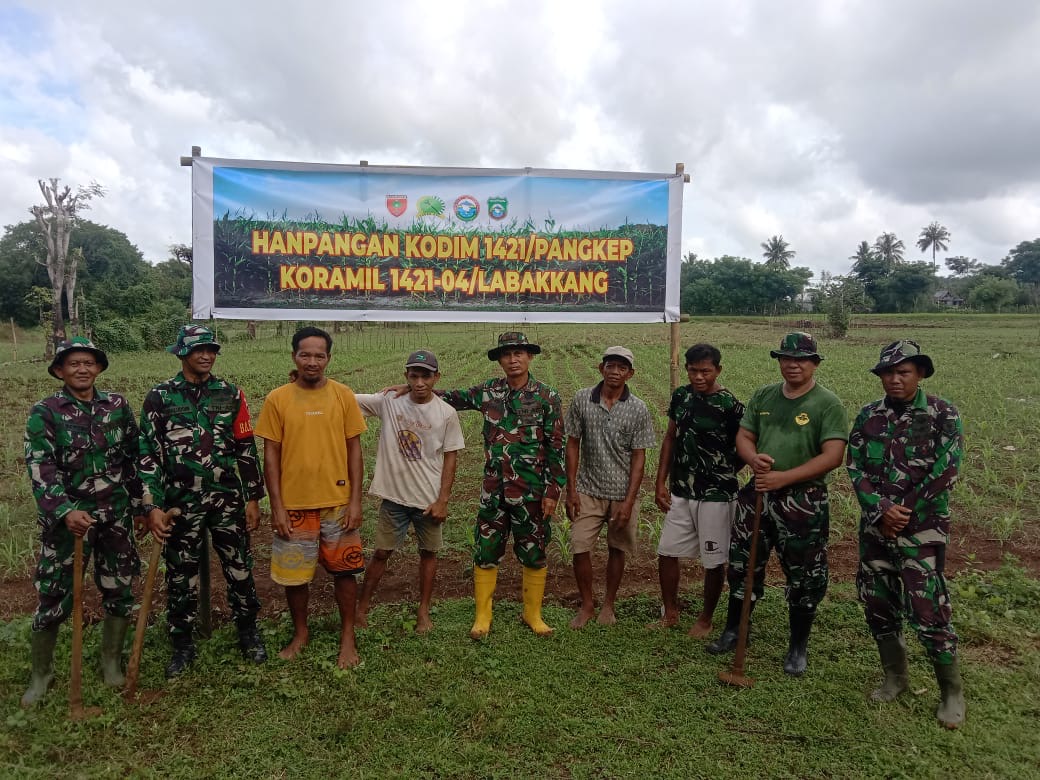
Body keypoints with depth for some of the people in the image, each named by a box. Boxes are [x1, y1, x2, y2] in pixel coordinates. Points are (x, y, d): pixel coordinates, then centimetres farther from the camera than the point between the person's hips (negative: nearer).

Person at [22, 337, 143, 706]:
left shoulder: (118, 406, 3)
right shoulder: (44, 413, -6)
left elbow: (135, 457, 9)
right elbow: (40, 469, -16)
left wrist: (140, 504, 10)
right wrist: (66, 511, -30)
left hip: (115, 516, 3)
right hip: (67, 518, -2)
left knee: (119, 593, 9)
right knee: (53, 597, 5)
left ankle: (112, 662, 29)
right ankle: (41, 673, 26)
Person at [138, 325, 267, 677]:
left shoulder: (230, 394, 3)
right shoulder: (160, 397, -2)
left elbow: (246, 449, 6)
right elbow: (148, 453, -3)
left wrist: (253, 498, 3)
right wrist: (153, 506, -9)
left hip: (228, 500, 1)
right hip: (181, 502, -1)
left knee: (239, 567, 9)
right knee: (181, 575, 9)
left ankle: (248, 634, 27)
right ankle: (183, 644, 27)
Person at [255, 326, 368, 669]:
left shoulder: (344, 396, -2)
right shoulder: (277, 399, -3)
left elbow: (354, 449, 0)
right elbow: (271, 455, -1)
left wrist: (355, 501, -5)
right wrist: (276, 506, -5)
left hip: (338, 503, 0)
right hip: (293, 505, 0)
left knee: (344, 571, 9)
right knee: (293, 575, 11)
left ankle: (348, 636, 27)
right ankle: (300, 632, 34)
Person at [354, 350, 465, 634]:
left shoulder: (446, 413, -9)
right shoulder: (388, 402, -7)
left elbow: (450, 457, -4)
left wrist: (442, 499, -8)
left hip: (430, 499, 0)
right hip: (393, 496, 0)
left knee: (428, 552, 13)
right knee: (382, 552, 11)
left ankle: (424, 611, 29)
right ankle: (361, 607, 27)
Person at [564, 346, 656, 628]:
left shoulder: (638, 410, -7)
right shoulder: (582, 400, -4)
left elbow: (639, 457, -6)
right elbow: (572, 444, 1)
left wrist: (629, 501, -11)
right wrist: (571, 490, -2)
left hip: (622, 493, 0)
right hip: (588, 491, 1)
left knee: (617, 549, 11)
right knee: (579, 549, -1)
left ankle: (608, 605, 31)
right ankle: (586, 606, 21)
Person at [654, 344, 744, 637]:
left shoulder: (730, 406, -14)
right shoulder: (681, 396, 2)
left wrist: (722, 475, -4)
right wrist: (661, 483, 5)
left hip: (716, 496, -5)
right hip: (680, 493, 5)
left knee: (714, 561, 8)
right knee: (666, 552, 10)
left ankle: (706, 618, 28)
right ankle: (670, 613, 29)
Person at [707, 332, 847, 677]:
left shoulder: (828, 403, -9)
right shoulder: (763, 396, 8)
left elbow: (833, 456, -16)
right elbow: (744, 436, 9)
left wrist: (783, 478, -23)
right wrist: (753, 458, -15)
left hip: (803, 501, -5)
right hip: (757, 494, 5)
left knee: (804, 577, 7)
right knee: (742, 564, 14)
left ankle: (798, 647, 26)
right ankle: (734, 629, 34)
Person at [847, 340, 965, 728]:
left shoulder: (942, 414, -6)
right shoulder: (868, 416, 5)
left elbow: (945, 472, -12)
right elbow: (855, 468, 0)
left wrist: (903, 514, -12)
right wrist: (882, 510, -14)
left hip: (922, 529, -4)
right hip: (875, 526, 5)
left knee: (927, 611, -4)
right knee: (877, 603, 12)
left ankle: (952, 692, 17)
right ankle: (895, 676, 32)